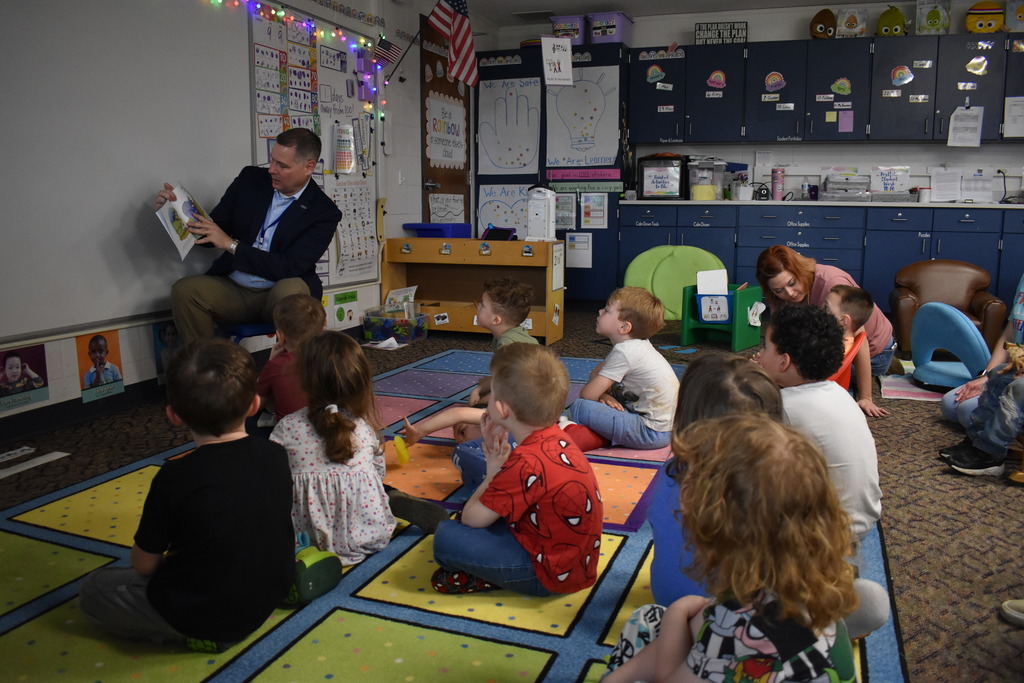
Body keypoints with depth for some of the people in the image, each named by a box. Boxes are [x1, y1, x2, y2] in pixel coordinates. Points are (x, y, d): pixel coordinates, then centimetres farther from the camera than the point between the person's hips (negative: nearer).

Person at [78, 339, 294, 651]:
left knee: (93, 590, 15)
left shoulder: (175, 478, -24)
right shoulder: (276, 456, -12)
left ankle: (197, 633, 1)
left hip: (199, 617, -6)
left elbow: (144, 564, -11)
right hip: (269, 598, 6)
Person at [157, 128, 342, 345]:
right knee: (184, 290, -23)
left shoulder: (324, 212, -8)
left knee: (290, 291, -36)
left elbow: (290, 267, -17)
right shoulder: (250, 179, 5)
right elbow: (211, 233, 13)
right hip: (232, 289, 4)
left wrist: (231, 245, -20)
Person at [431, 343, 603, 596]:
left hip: (550, 576, -10)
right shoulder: (554, 438, -1)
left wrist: (492, 472, -6)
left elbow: (471, 519, -19)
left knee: (446, 538, -15)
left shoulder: (526, 463, -28)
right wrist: (498, 460, -4)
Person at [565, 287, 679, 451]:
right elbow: (595, 373, 17)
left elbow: (587, 394, -20)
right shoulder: (634, 346, 9)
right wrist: (603, 394, -4)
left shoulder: (625, 351, -20)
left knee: (579, 407, -19)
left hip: (652, 433, -10)